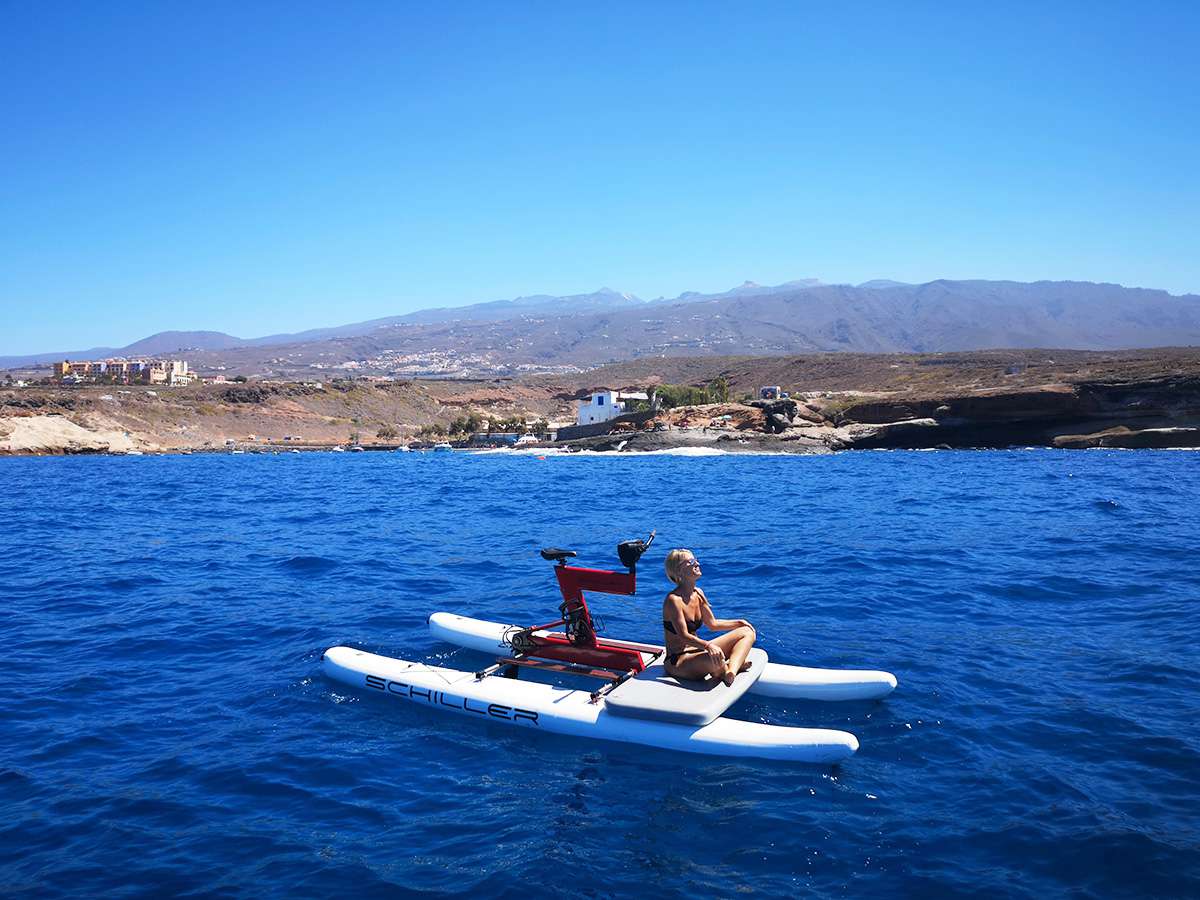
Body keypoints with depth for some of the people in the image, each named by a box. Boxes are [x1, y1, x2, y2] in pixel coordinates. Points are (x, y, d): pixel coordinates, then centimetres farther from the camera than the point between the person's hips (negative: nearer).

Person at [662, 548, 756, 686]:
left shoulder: (698, 593, 7)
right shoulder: (673, 600, -18)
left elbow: (712, 624, 18)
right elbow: (683, 636, -26)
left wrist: (738, 622, 7)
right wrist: (708, 646, -40)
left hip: (697, 651, 10)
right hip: (678, 662, -9)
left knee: (748, 632, 3)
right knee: (715, 659, -41)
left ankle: (731, 673, -23)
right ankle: (722, 670, -3)